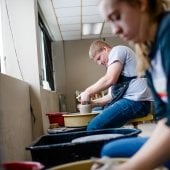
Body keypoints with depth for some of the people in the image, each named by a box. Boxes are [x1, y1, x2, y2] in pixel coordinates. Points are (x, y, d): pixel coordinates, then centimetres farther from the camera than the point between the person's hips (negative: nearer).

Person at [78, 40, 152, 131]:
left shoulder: (117, 50, -1)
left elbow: (110, 79, -16)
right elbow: (115, 94, 23)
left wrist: (88, 92, -4)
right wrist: (94, 103, 15)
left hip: (135, 101, -11)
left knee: (93, 127, -22)